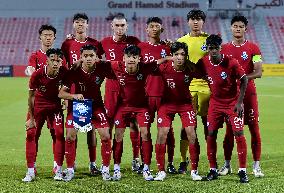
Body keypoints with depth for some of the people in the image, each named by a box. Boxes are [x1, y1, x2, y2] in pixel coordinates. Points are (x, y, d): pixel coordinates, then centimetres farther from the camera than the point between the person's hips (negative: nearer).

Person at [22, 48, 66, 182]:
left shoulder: (64, 72, -22)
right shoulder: (37, 74, -27)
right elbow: (31, 97, -15)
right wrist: (31, 118, -11)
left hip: (55, 104, 1)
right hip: (38, 105, -1)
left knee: (59, 134, -7)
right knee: (31, 134, -6)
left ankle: (59, 170, 3)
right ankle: (30, 172, 1)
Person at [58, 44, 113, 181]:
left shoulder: (102, 68, -19)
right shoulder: (74, 71, -21)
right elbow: (61, 93, -20)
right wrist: (74, 96, -37)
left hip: (96, 105, 1)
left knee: (105, 136, -11)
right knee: (70, 136, -10)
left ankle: (105, 170, 5)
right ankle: (70, 171, 5)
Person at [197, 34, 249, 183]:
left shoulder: (231, 62, -17)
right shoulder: (203, 63, -8)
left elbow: (244, 80, -10)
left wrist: (239, 102, -11)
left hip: (233, 102, -3)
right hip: (215, 103, 3)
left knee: (239, 134, -9)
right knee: (211, 135, -1)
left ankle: (242, 171, -1)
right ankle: (213, 170, 9)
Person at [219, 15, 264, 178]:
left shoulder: (253, 48, 1)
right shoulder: (224, 49, 8)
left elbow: (258, 72, -6)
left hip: (249, 93, -2)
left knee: (254, 128, -3)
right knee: (230, 129, 3)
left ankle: (256, 166, 3)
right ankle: (227, 165, 11)